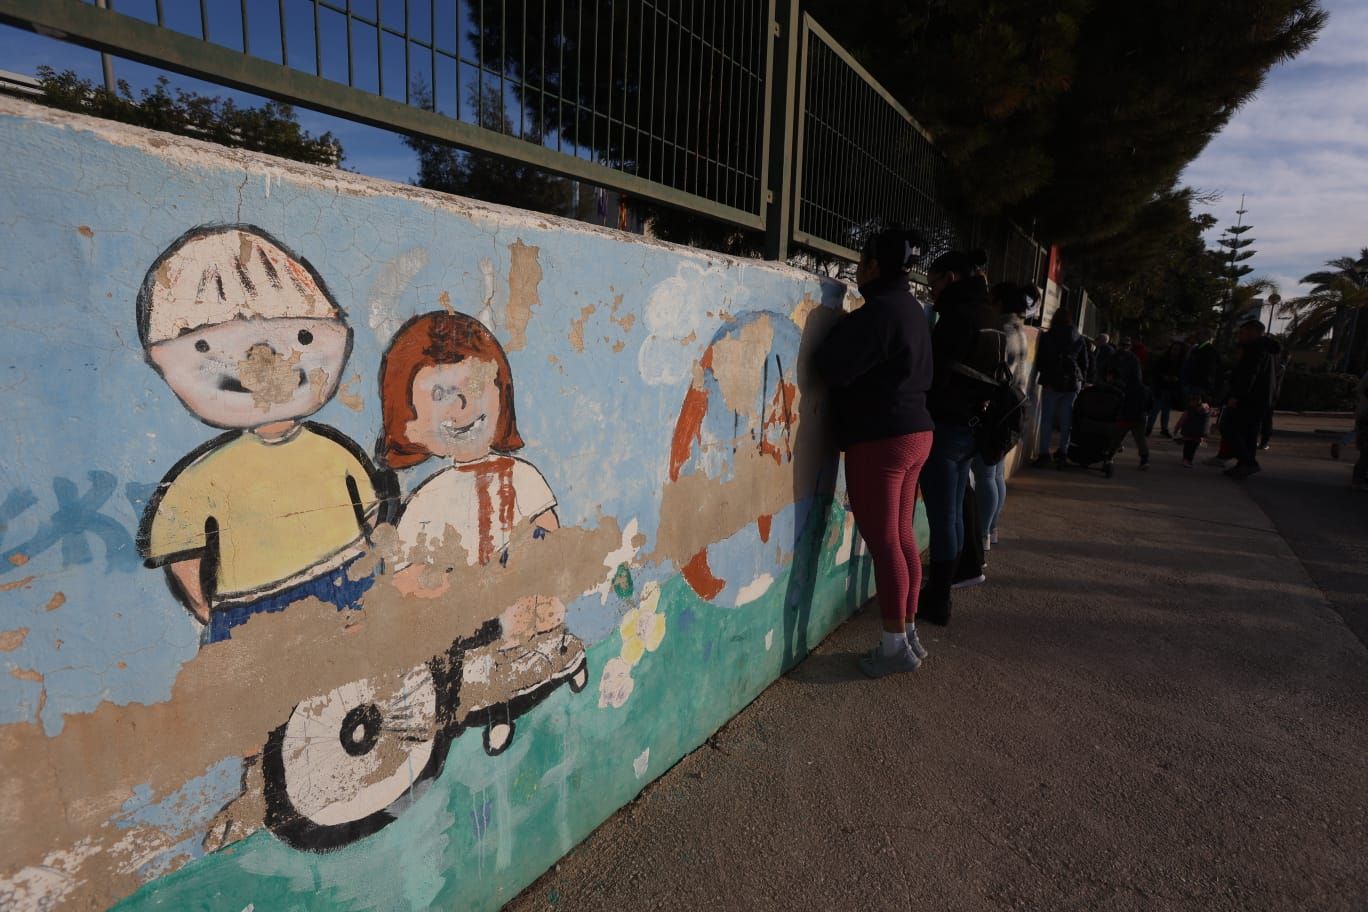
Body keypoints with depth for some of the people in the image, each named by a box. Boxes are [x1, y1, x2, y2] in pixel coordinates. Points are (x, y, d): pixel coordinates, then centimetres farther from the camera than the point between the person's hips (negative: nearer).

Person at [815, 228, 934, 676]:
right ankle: (908, 633, 23)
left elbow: (834, 366, -20)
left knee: (883, 542, -2)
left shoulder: (879, 311, -16)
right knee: (902, 537, 14)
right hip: (915, 432, 10)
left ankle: (896, 644, 7)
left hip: (879, 439, -10)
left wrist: (840, 328, -1)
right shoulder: (912, 309, 14)